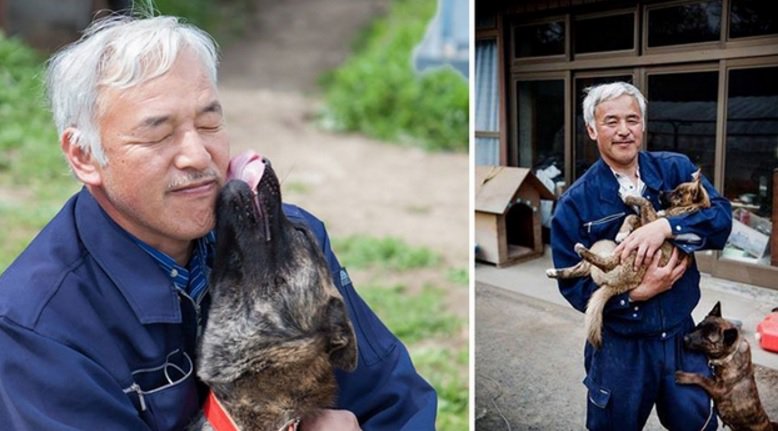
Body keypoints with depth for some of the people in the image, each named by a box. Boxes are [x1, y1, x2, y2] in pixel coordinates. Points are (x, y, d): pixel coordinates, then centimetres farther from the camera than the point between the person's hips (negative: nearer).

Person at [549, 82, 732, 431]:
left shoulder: (676, 170, -2)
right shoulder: (575, 203, -10)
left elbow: (722, 216, -15)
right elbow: (572, 284, -11)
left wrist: (665, 226, -31)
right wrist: (636, 293, -23)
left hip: (681, 336, 2)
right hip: (620, 346, -2)